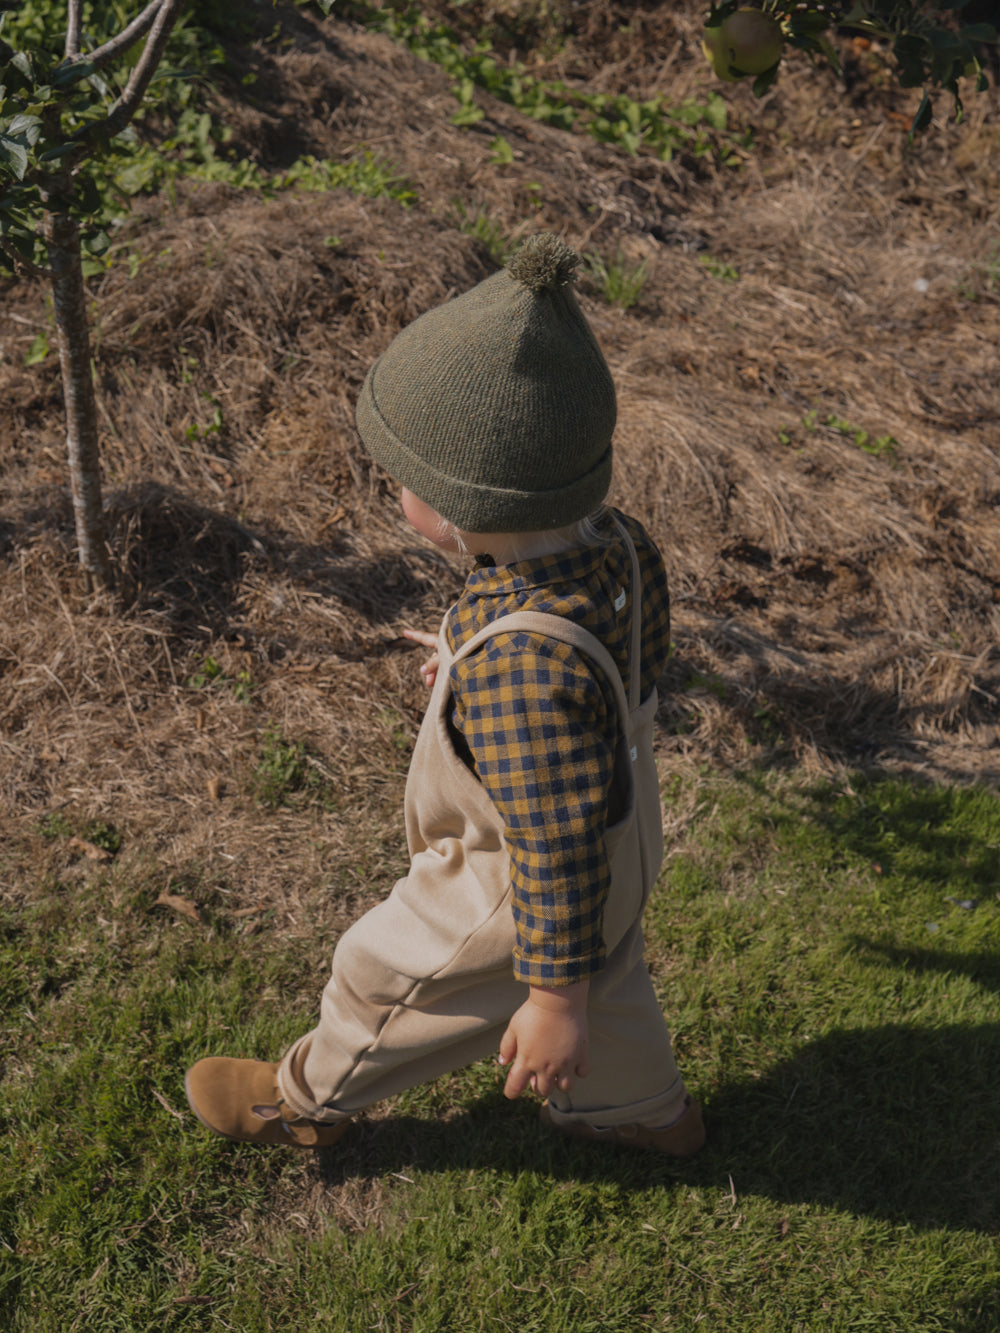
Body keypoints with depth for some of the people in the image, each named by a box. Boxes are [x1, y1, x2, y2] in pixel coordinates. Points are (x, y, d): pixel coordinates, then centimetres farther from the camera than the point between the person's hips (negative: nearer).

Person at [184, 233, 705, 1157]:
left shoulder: (520, 669, -44)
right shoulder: (616, 543, -19)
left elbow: (559, 850, -35)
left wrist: (552, 998, -22)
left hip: (516, 898, -7)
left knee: (384, 979, 19)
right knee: (603, 980, 32)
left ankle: (310, 1099, 49)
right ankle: (646, 1110, 59)